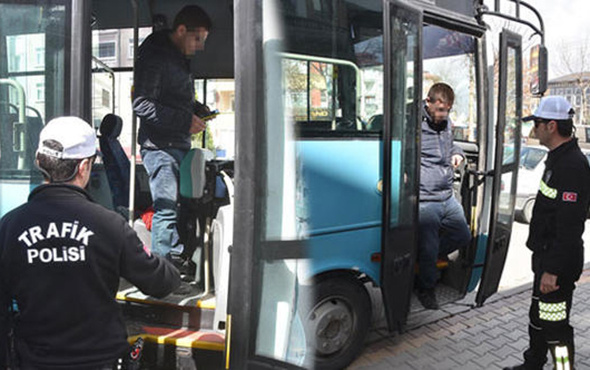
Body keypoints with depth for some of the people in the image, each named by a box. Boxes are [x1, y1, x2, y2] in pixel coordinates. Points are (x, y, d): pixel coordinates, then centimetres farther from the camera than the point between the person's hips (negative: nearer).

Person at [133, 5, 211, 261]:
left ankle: (178, 264, 21)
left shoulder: (179, 57, 19)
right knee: (167, 209, -9)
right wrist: (185, 120, -20)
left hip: (180, 143, 10)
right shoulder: (153, 56, -12)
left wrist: (197, 108, 10)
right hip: (159, 145, -10)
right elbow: (141, 104, -19)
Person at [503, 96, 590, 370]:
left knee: (555, 327, -2)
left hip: (558, 261, -11)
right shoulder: (557, 158, 11)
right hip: (546, 255, 11)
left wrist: (553, 270, -25)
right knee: (537, 318, 24)